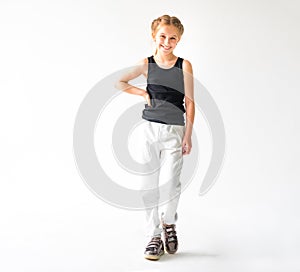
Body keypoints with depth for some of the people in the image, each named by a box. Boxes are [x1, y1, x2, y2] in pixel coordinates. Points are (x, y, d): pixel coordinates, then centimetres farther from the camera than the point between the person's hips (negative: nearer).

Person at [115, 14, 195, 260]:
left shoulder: (184, 66, 0)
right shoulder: (147, 64, 5)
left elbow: (190, 103, -1)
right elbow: (119, 83, 12)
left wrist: (188, 135, -5)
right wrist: (143, 93, 0)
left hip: (175, 131, -2)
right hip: (150, 129, 2)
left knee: (171, 182, -8)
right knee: (149, 184, 2)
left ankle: (169, 224, 23)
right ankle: (154, 236, 14)